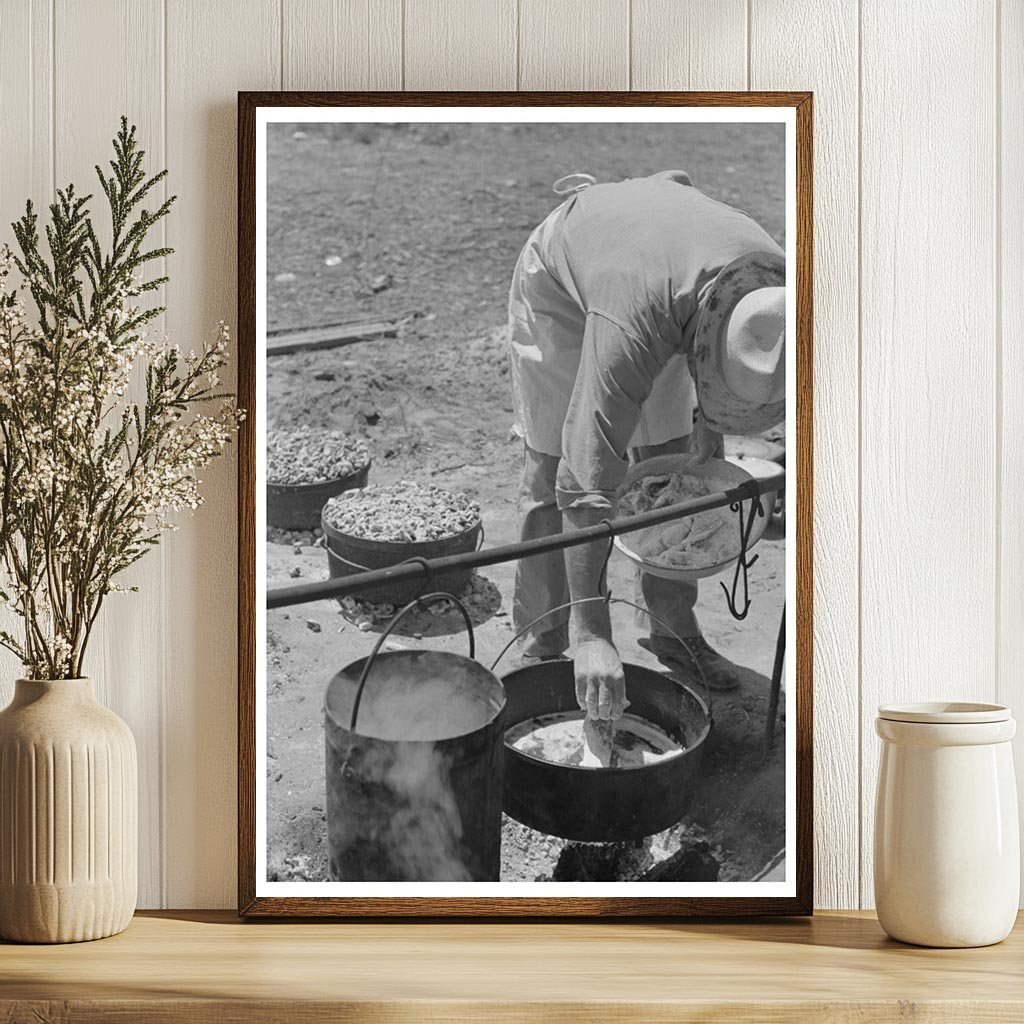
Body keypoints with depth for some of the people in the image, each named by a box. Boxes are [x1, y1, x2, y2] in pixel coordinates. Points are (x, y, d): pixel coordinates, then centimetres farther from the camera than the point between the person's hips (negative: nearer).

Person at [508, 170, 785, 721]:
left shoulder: (774, 285, -31)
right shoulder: (632, 325, -48)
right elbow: (590, 480, -47)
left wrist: (709, 438, -3)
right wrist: (592, 635, -49)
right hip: (560, 283, -5)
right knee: (555, 469, -6)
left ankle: (675, 632, 17)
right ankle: (543, 643, 6)